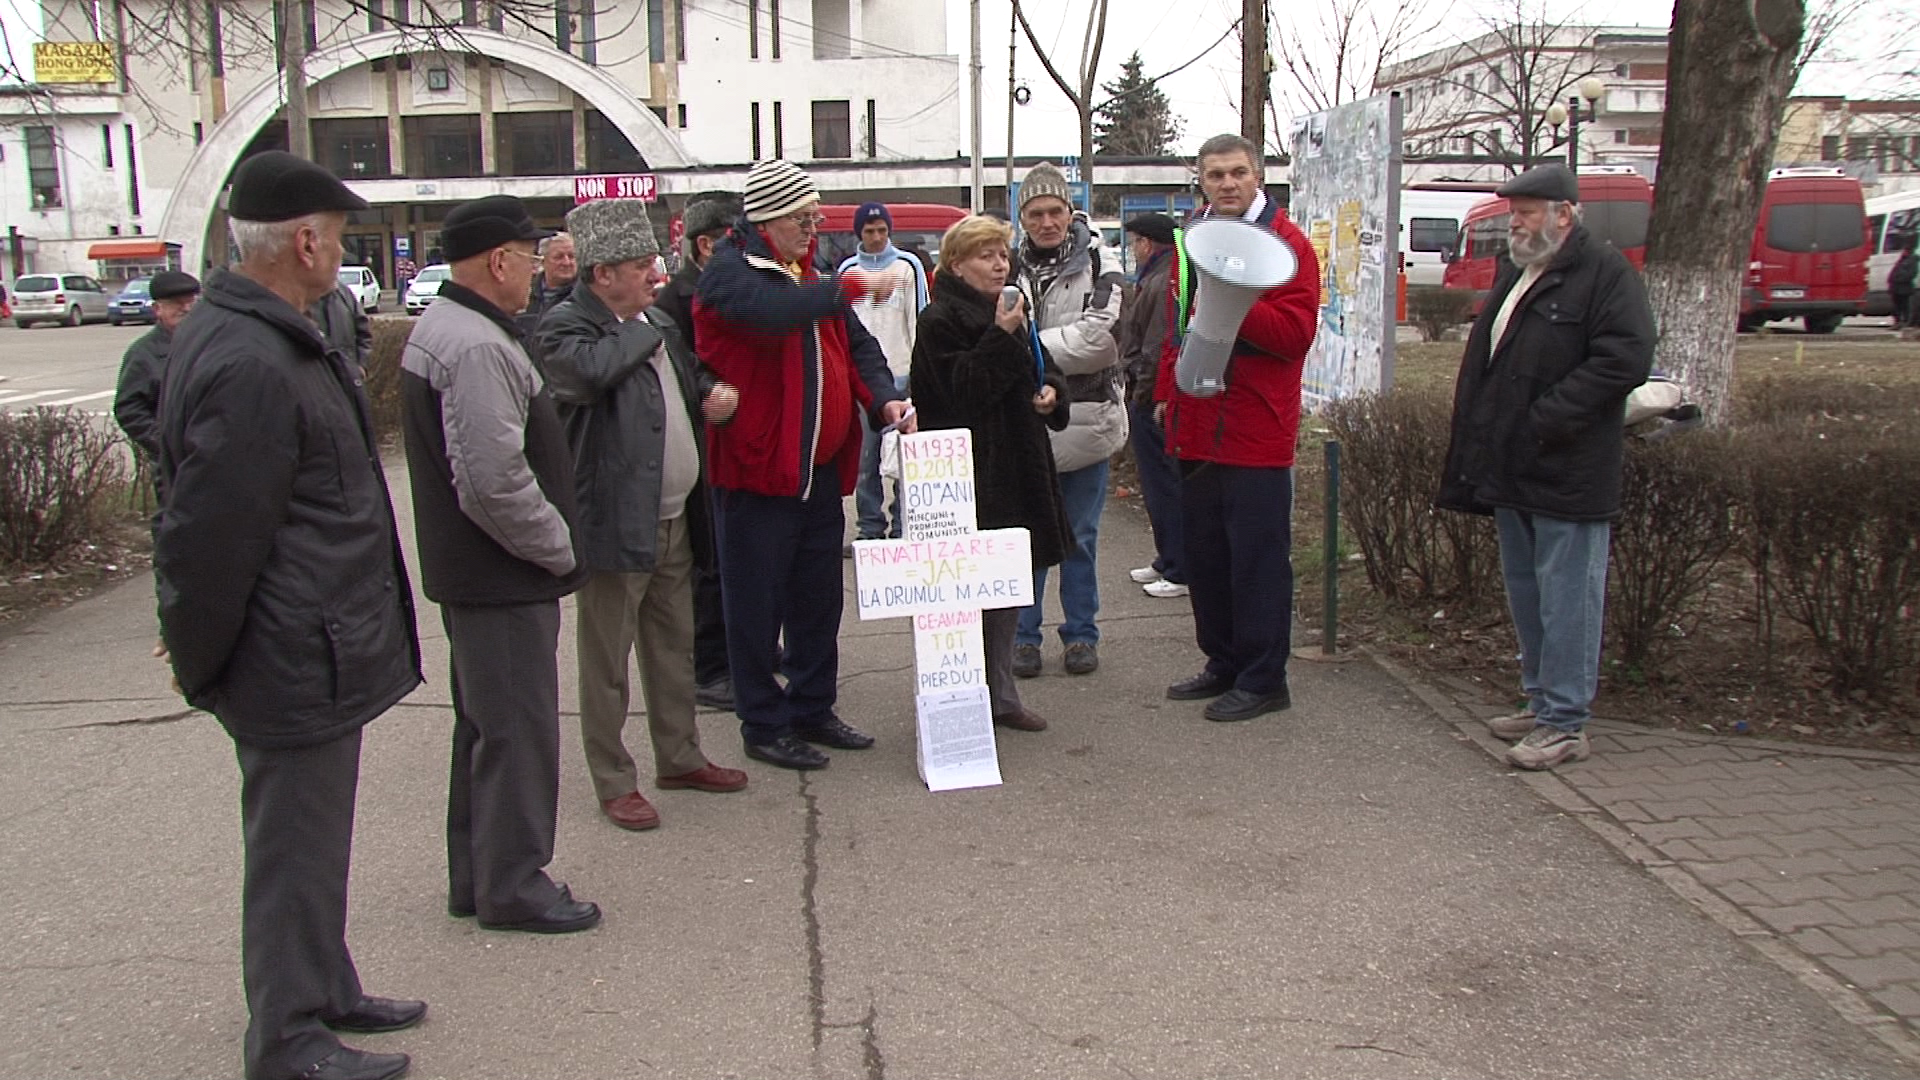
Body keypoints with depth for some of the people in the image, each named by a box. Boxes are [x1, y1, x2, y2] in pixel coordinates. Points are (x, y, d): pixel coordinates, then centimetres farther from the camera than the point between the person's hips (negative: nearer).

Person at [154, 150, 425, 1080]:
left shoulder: (238, 330, 10)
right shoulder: (252, 368, -26)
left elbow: (199, 524, 17)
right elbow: (209, 537, -24)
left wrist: (199, 646, 21)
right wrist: (199, 663, -11)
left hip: (308, 654, 11)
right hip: (299, 663, -11)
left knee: (309, 840, 23)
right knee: (294, 853, 4)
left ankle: (324, 994, 39)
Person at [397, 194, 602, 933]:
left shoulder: (440, 327, 11)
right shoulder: (478, 348, -23)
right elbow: (496, 482, -29)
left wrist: (549, 543, 15)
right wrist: (560, 548, -15)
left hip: (468, 568, 11)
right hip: (503, 577, -11)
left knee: (485, 725, 19)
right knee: (518, 730, 0)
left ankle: (476, 876, 30)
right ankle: (513, 886, 12)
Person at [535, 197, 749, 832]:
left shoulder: (657, 323, 13)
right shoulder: (564, 327, -12)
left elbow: (686, 391, 28)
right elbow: (595, 369, -35)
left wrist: (716, 400, 5)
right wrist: (645, 326, -17)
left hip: (674, 519, 8)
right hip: (613, 524, -8)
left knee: (675, 649, 19)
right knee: (607, 664, 4)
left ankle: (679, 757, 33)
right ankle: (614, 783, 16)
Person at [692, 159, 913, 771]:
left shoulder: (810, 277, 16)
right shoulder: (729, 273, -9)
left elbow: (854, 343, 11)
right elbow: (771, 310, -32)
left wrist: (883, 398, -6)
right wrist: (842, 290, -26)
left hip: (820, 468, 8)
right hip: (757, 468, -8)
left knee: (819, 596, 16)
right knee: (758, 603, 1)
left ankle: (813, 709, 30)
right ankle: (763, 725, 13)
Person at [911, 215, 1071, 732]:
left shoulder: (1010, 312, 16)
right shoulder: (940, 320, -8)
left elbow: (1041, 370, 25)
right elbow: (963, 392, -17)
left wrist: (1051, 390, 3)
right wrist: (1001, 337, -22)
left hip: (1018, 466, 8)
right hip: (972, 472, -8)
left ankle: (1001, 695, 21)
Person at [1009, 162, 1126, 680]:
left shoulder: (1098, 264, -2)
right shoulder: (1011, 267, 6)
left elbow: (1099, 336, -14)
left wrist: (1028, 349, -13)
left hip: (1084, 418, -1)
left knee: (1080, 535, 9)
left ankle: (1081, 634, 21)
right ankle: (1023, 634, 18)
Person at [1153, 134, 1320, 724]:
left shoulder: (1285, 244, -7)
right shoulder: (1190, 243, 15)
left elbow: (1296, 332, -17)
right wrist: (1166, 390, 16)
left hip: (1255, 431, -7)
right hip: (1196, 427, 8)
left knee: (1257, 558, -2)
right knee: (1202, 553, 14)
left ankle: (1263, 680, 8)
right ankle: (1223, 664, 27)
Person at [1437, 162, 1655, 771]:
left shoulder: (1606, 274, -10)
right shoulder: (1514, 275, 18)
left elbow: (1625, 360, -20)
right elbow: (1483, 361, 24)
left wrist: (1546, 420, -21)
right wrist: (1475, 443, 12)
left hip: (1567, 476, -9)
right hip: (1510, 470, 9)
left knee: (1566, 599, -4)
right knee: (1525, 595, 16)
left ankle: (1565, 723, 3)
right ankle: (1542, 702, 27)